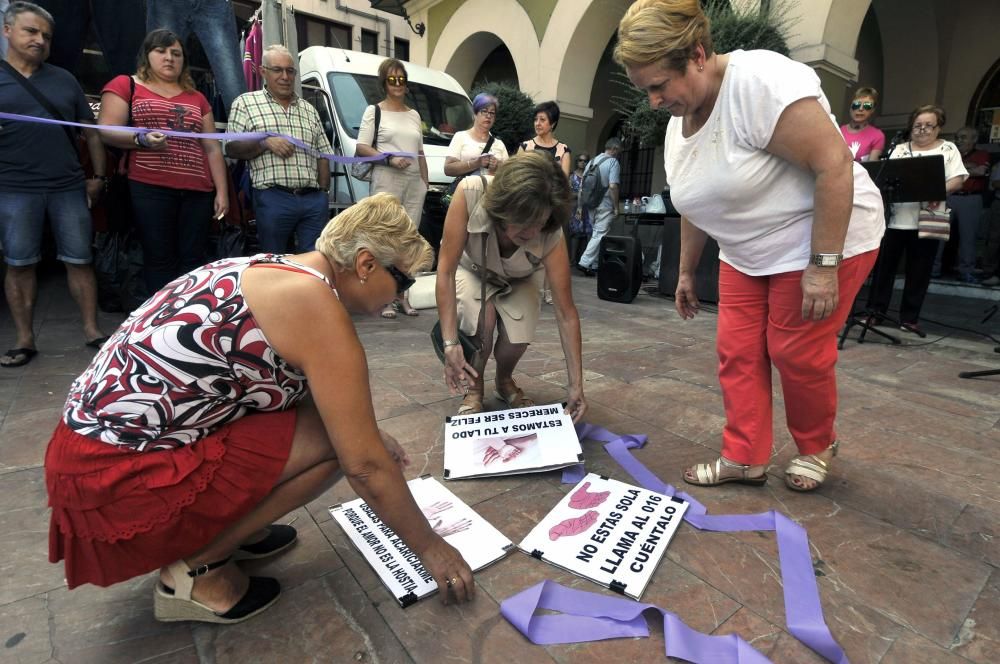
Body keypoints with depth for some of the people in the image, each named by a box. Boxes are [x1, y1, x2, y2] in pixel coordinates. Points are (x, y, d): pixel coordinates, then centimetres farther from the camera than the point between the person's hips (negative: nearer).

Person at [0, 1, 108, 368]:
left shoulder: (64, 80, 13)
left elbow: (90, 131, 15)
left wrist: (98, 176, 8)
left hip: (69, 187, 1)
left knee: (80, 260, 2)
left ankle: (91, 330, 10)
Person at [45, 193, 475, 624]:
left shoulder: (276, 268, 7)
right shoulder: (315, 305, -20)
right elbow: (364, 466, -17)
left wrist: (365, 432, 24)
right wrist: (429, 547, -3)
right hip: (116, 478, -9)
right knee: (335, 441, -11)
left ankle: (225, 530, 17)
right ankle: (196, 570, 2)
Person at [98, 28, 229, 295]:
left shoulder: (197, 98, 22)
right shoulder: (125, 85, 11)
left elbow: (213, 149, 17)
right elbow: (105, 131, 2)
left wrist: (222, 191, 7)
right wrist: (141, 139, -18)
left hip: (198, 190, 3)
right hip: (150, 188, -3)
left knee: (193, 260, 0)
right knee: (159, 260, -3)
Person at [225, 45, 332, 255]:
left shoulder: (309, 109, 20)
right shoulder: (246, 102, 8)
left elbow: (323, 155, 18)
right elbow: (231, 149, 3)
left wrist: (323, 192, 7)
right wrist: (265, 143, -13)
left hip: (314, 199, 3)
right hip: (273, 198, -3)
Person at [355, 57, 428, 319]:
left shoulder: (414, 114, 23)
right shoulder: (374, 111, 8)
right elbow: (361, 148, -1)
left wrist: (425, 183, 15)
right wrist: (389, 159, -15)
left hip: (414, 183, 5)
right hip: (387, 181, -5)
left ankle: (401, 296, 5)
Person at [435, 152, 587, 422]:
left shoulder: (550, 236, -36)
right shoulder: (470, 194, -40)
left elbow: (566, 313, -30)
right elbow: (446, 271, -34)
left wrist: (575, 385, -29)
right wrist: (450, 343, -40)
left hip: (518, 280, 1)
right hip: (472, 269, 0)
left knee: (519, 336, -24)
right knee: (482, 318, -30)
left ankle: (505, 380, 13)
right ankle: (474, 387, 0)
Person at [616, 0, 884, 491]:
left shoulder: (760, 81, -23)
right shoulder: (677, 124, 2)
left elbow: (834, 164, -26)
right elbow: (695, 204, 12)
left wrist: (824, 265, -27)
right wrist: (687, 272, 15)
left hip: (823, 240, -7)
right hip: (747, 253, 7)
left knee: (797, 353, 0)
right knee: (736, 352, 3)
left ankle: (817, 447, 27)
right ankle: (744, 458, 16)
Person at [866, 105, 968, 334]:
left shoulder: (948, 149, 8)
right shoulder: (900, 149, 12)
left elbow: (958, 179, -1)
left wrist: (940, 191, -20)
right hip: (896, 218, 1)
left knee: (919, 271, 3)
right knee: (885, 265, 1)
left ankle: (909, 318, 11)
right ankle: (876, 311, 10)